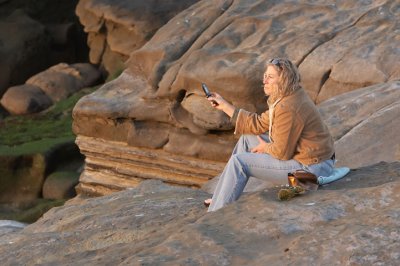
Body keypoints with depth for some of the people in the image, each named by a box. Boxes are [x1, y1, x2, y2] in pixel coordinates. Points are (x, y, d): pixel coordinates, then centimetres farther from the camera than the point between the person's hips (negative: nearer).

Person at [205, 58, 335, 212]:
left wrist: (266, 148, -1)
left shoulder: (288, 108, -26)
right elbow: (260, 124, 11)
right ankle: (222, 198, 24)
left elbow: (282, 152, -23)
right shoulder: (287, 97, 6)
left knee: (238, 161, -7)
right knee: (247, 139, 18)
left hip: (309, 168, -11)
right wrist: (225, 106, 11)